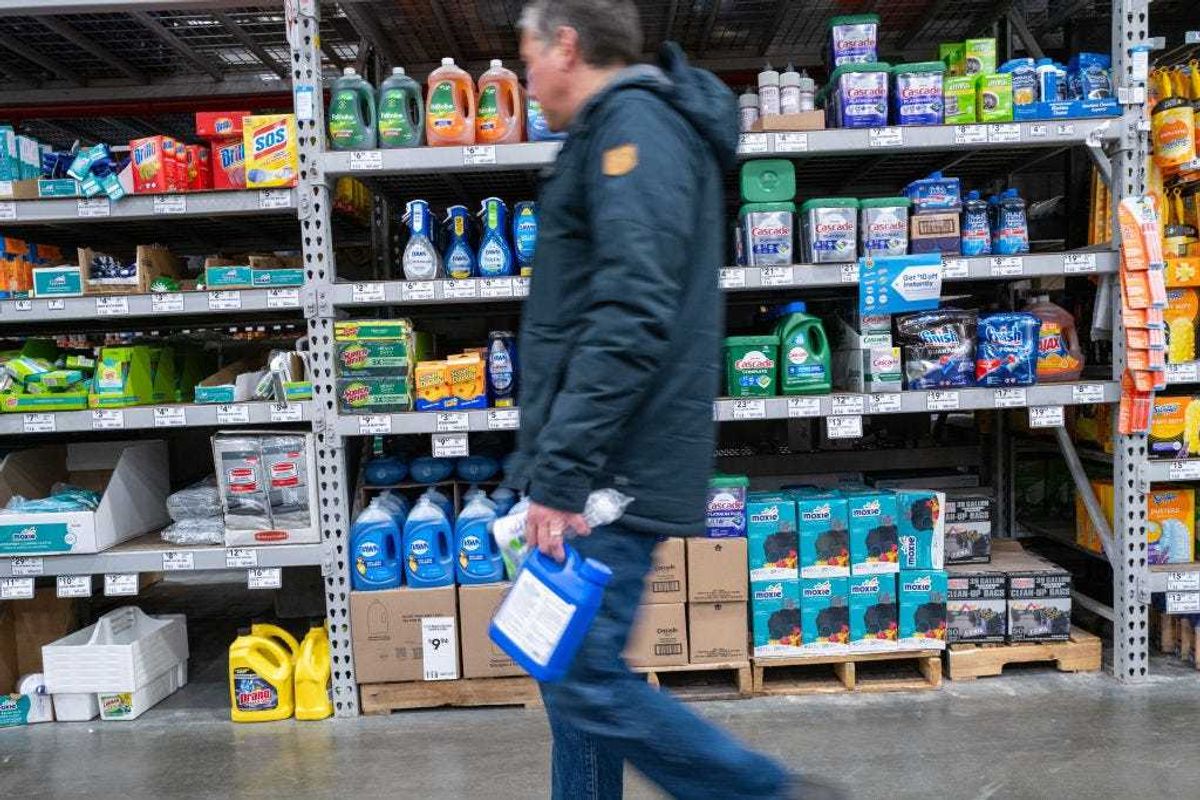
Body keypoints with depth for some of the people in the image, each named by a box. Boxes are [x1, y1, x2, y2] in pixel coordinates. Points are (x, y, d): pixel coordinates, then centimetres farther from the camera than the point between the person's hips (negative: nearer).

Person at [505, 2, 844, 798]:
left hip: (614, 472, -10)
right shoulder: (623, 128, 22)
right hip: (601, 471, 10)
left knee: (585, 679, -5)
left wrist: (560, 471, -22)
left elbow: (629, 322, -24)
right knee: (574, 671, 16)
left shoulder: (633, 127, -11)